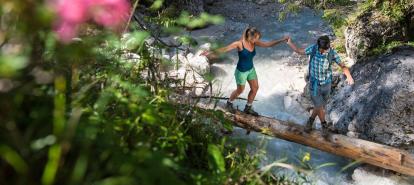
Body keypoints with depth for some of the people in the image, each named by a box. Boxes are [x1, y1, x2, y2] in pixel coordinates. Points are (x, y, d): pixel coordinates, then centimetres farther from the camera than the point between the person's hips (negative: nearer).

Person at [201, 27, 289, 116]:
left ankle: (248, 108, 31)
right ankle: (229, 103, 41)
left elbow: (268, 44, -6)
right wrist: (212, 53, -31)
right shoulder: (239, 43, -25)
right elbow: (225, 49, -26)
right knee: (240, 90, 11)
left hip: (251, 69, 6)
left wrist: (281, 40, -13)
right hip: (241, 71, -6)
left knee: (255, 88, 11)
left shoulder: (254, 43, -8)